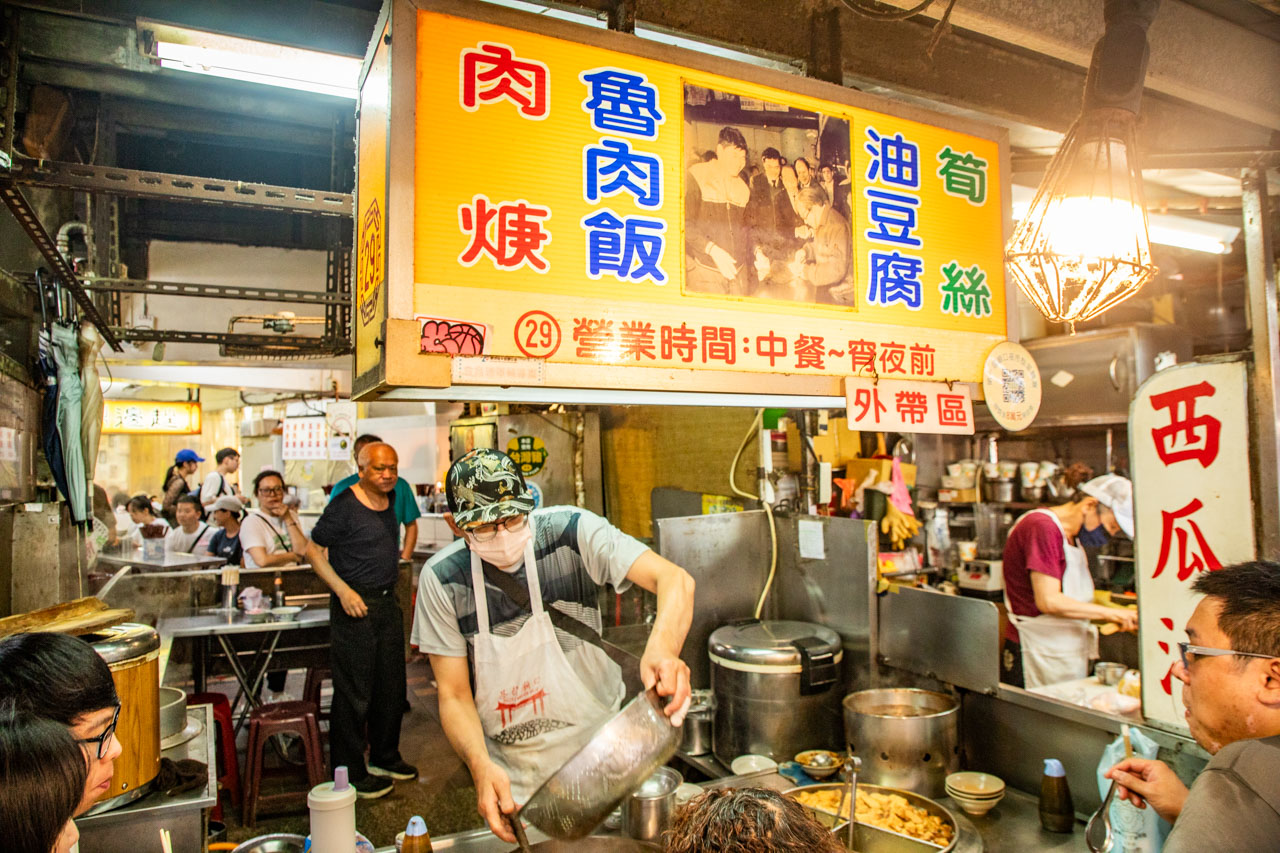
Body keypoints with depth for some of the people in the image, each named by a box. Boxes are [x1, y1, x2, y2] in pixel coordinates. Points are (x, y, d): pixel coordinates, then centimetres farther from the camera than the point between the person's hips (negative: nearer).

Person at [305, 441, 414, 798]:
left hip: (388, 602, 8)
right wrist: (343, 590, -19)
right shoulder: (344, 505, -15)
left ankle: (384, 757, 33)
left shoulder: (390, 498, 7)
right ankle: (351, 775, 16)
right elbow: (313, 549, -13)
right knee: (354, 693, 2)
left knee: (391, 686, 16)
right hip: (355, 607, -8)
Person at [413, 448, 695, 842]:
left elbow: (675, 579, -29)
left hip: (600, 749, 0)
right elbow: (454, 695, -10)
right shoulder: (441, 579, -13)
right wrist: (481, 765, -29)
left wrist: (663, 648, -49)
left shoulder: (571, 531, -20)